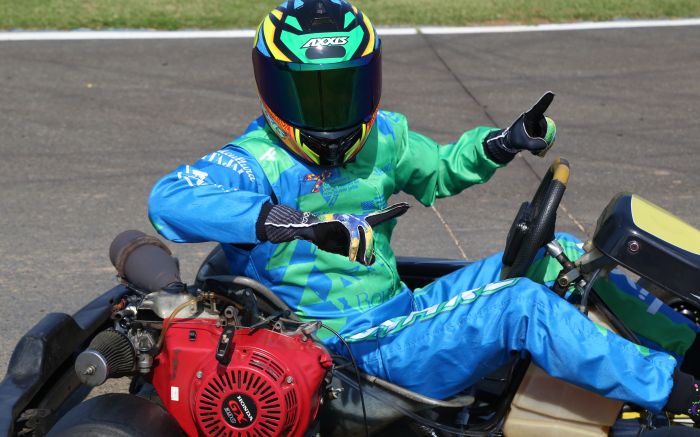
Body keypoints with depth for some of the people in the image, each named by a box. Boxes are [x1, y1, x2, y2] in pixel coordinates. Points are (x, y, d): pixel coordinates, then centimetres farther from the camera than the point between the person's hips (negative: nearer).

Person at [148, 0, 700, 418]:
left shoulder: (381, 137, 7)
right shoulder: (258, 162, -16)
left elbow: (442, 169, 26)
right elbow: (169, 198, -36)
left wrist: (507, 141, 5)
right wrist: (300, 223, -45)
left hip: (403, 311, 8)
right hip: (363, 352, -8)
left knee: (561, 257, 5)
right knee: (523, 304, -23)